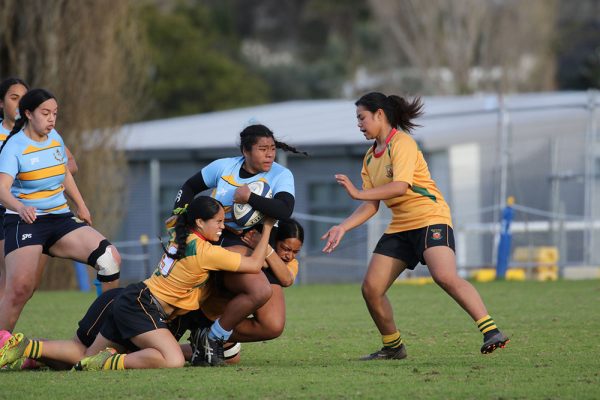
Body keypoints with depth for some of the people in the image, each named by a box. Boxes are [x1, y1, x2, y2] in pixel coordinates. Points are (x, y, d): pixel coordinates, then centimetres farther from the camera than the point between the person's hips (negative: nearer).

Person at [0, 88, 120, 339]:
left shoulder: (55, 138, 8)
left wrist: (81, 206, 29)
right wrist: (20, 208, -47)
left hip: (60, 219, 6)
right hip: (24, 222, -6)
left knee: (109, 257, -11)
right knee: (20, 287, -25)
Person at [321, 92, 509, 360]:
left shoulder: (401, 142, -9)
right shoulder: (370, 157, 16)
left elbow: (400, 186, -22)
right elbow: (372, 205, 15)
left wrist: (358, 193, -20)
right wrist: (343, 228, 4)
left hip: (431, 219, -8)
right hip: (399, 227, 9)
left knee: (445, 276, -29)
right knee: (371, 288, -1)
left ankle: (491, 332, -31)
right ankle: (393, 347, 15)